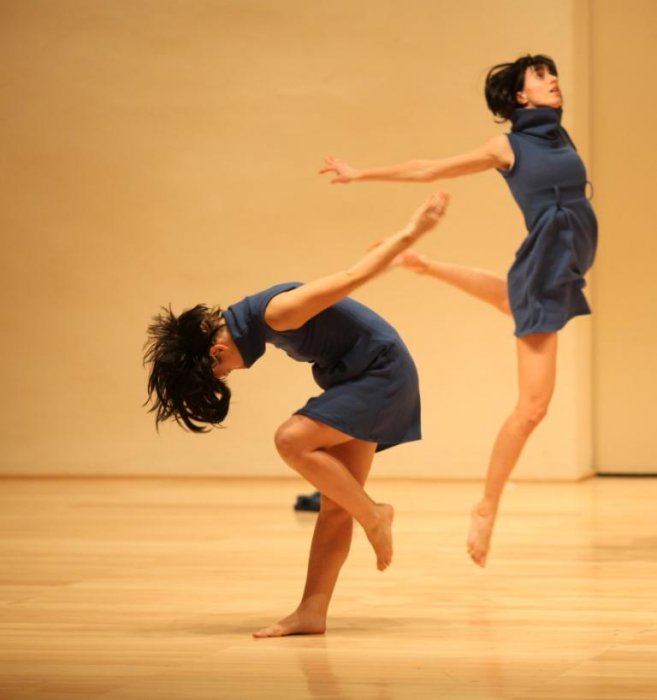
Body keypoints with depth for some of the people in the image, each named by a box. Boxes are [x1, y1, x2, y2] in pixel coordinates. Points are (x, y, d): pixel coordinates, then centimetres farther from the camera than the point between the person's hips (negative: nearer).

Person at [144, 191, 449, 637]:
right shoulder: (255, 320, 4)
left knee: (292, 440, -22)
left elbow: (354, 276, -23)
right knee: (335, 505, 4)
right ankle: (312, 612, 2)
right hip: (356, 376, 10)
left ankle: (374, 516, -7)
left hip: (382, 370, -10)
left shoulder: (276, 313, -25)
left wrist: (412, 232, -21)